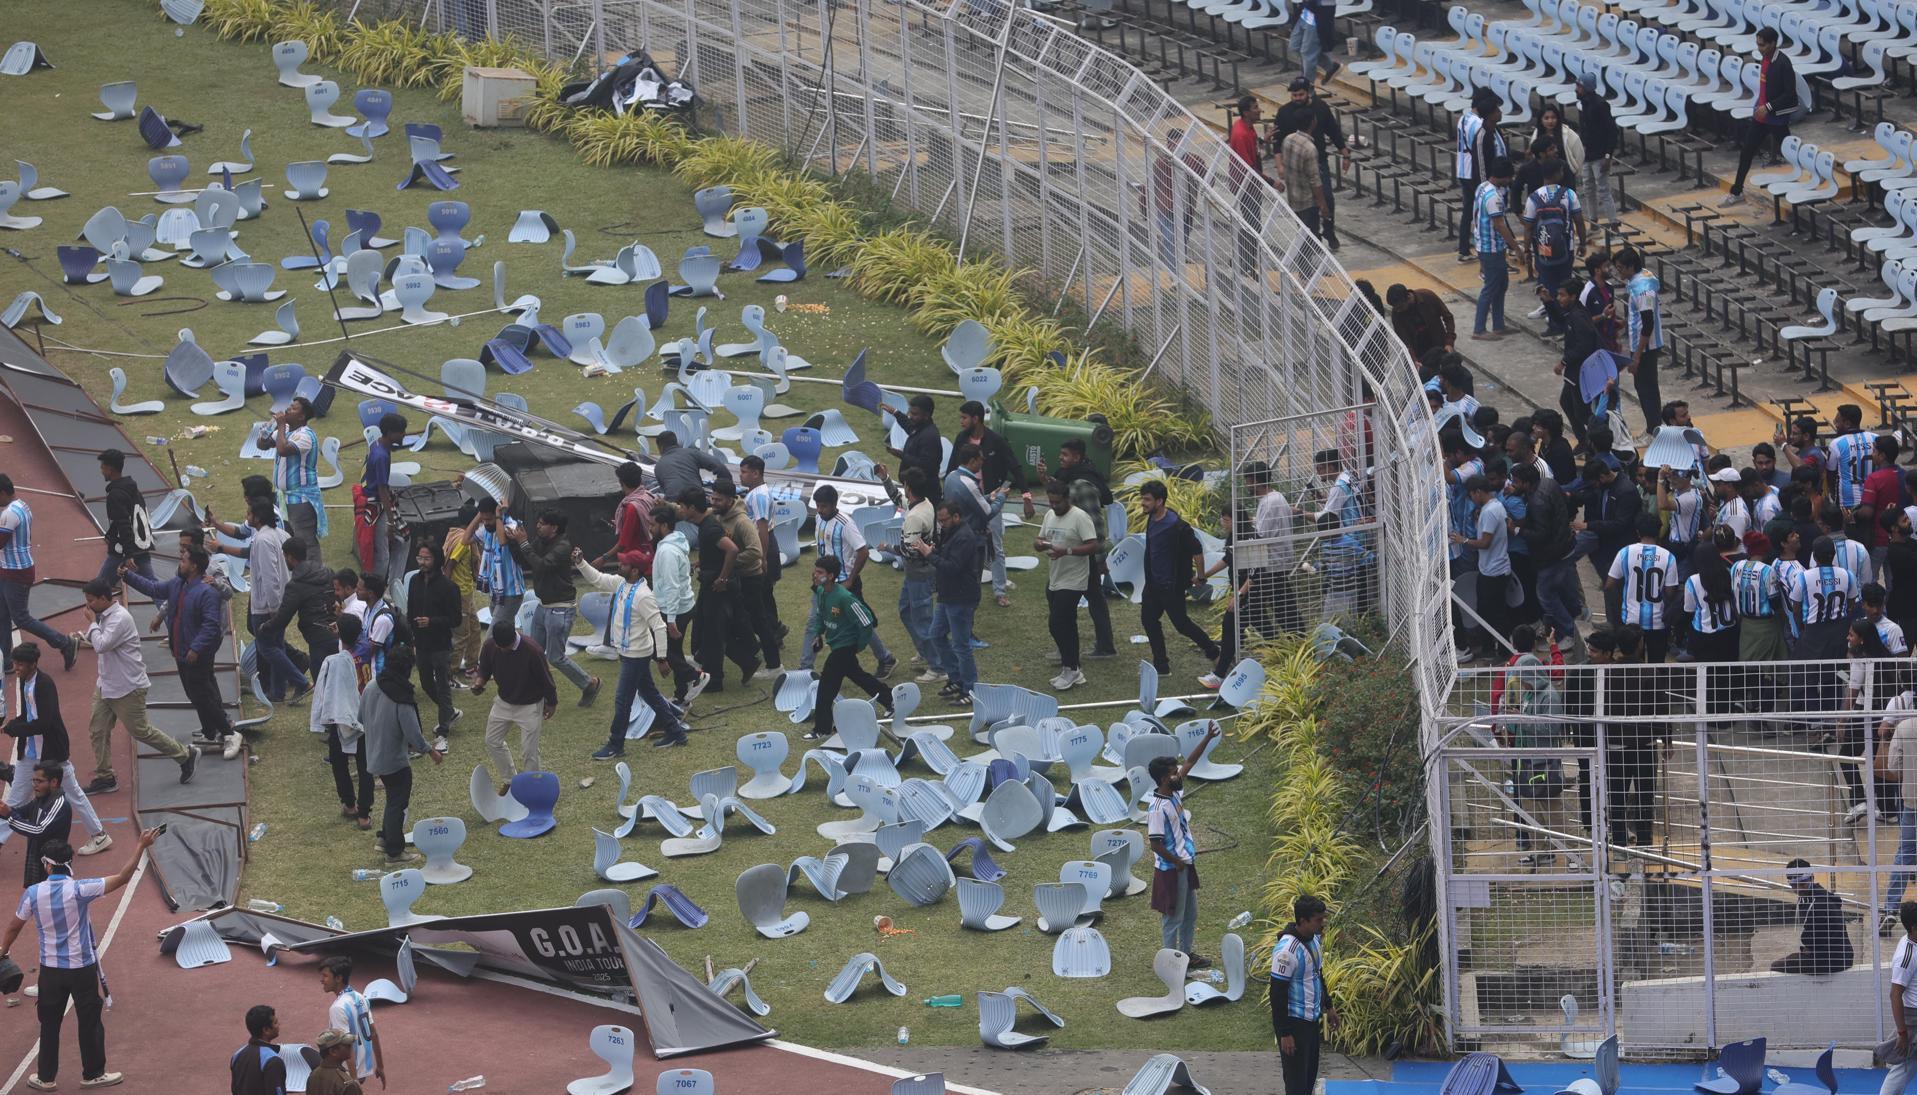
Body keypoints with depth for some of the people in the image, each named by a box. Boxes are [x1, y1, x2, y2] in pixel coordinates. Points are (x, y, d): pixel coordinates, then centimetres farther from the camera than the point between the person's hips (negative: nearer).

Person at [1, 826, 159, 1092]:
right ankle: (92, 1074, 24)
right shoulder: (79, 890, -18)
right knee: (89, 1022, 13)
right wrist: (141, 847, -9)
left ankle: (46, 1077, 22)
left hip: (51, 970, 2)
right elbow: (122, 878, -16)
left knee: (49, 1024, 15)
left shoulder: (33, 893, -11)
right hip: (82, 968, -2)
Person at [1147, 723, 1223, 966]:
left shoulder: (1175, 792, 0)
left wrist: (1208, 739, 3)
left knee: (1190, 914, 20)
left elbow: (1190, 762, 9)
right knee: (1173, 918, 3)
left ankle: (1186, 955, 34)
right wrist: (1177, 863, -15)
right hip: (1171, 870, -9)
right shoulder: (1159, 808, -25)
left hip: (1185, 866, 9)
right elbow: (1155, 843, -24)